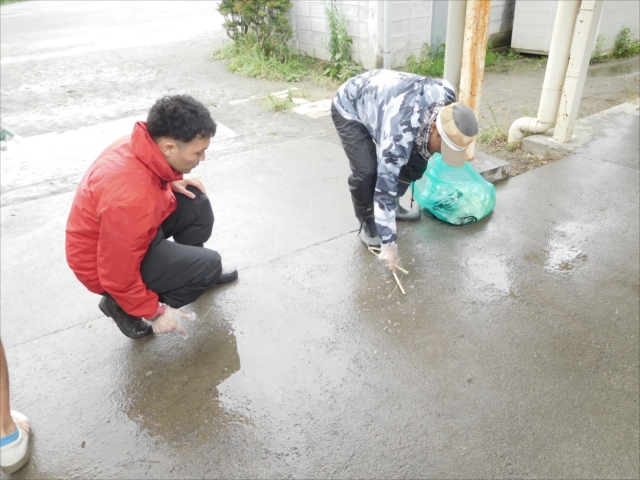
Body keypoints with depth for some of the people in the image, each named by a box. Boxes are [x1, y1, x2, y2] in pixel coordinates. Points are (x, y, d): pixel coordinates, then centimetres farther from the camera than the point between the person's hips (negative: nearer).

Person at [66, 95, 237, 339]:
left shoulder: (138, 146, -14)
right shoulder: (130, 198, -39)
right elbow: (118, 273, -29)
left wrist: (172, 181, -4)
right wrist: (154, 312, -17)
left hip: (134, 233, 8)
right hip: (110, 265, -8)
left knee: (196, 201, 1)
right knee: (209, 264, -13)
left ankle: (191, 270, 22)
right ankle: (123, 306, 0)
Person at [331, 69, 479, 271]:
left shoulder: (446, 95, -23)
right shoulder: (400, 133, -42)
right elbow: (385, 184, -38)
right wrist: (388, 244, -35)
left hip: (380, 96, 7)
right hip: (350, 108, -7)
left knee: (416, 160, 1)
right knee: (367, 171, -24)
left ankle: (394, 207, 22)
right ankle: (367, 224, 1)